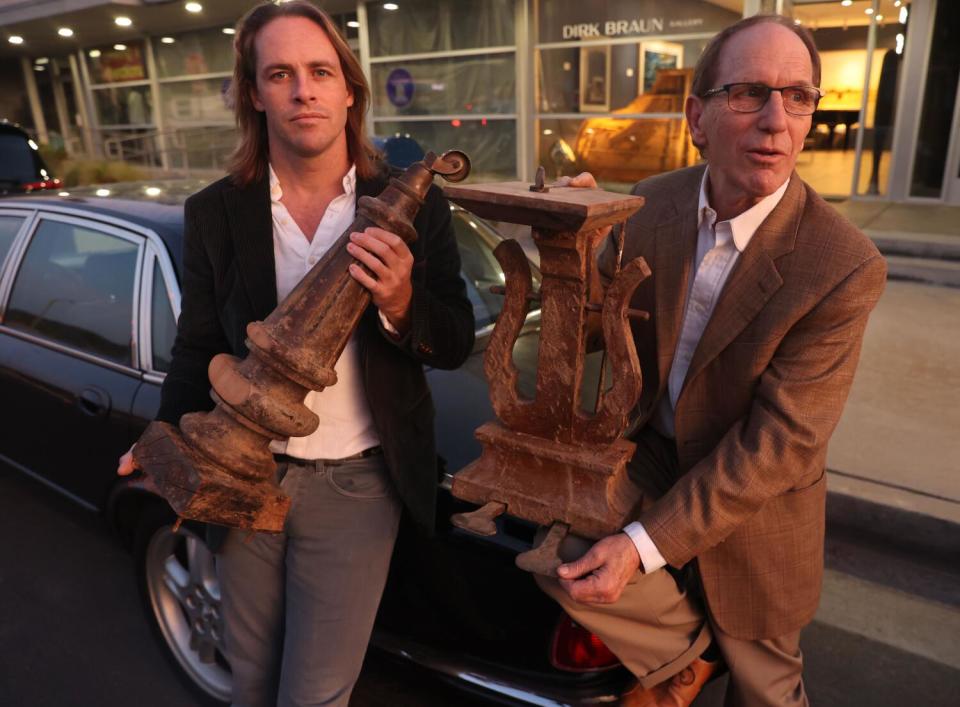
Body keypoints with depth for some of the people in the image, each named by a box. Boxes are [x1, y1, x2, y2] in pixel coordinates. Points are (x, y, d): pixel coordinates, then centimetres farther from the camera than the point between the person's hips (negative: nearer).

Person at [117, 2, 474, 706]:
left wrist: (401, 306, -26)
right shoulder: (213, 213, -3)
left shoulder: (412, 206, -7)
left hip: (355, 487, -2)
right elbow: (197, 349, 4)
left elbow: (457, 345, -5)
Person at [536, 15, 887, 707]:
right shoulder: (651, 203, -11)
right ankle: (689, 650, 16)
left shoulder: (846, 267, -25)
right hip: (651, 455, 3)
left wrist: (645, 545, -27)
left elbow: (778, 441, -24)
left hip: (754, 502, -2)